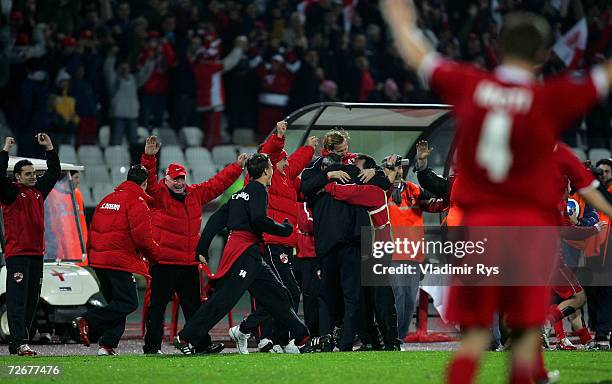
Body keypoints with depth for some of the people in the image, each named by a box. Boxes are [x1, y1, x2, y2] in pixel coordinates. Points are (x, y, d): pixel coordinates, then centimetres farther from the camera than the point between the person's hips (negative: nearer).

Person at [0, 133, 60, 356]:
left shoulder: (39, 190, 15)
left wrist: (49, 148, 18)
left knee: (31, 301, 6)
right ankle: (20, 343, -19)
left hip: (37, 254, 7)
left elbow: (55, 172, 25)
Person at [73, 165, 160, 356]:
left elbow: (92, 232, 21)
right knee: (129, 303, -7)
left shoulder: (107, 200, 18)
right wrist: (157, 255, 4)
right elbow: (142, 238, -12)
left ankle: (107, 345, 2)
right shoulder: (137, 203, -7)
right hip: (121, 261, -9)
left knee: (116, 303, 14)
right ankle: (87, 321, -20)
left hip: (99, 260, 9)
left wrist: (92, 257, 27)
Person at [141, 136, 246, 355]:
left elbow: (217, 183, 23)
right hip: (163, 263, -6)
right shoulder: (158, 196, -4)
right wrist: (149, 158, -35)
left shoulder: (196, 195, 14)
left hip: (189, 263, 6)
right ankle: (152, 346, 1)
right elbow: (148, 181, -21)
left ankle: (202, 344, 17)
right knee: (158, 305, -3)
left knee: (193, 306, 12)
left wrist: (237, 167, 24)